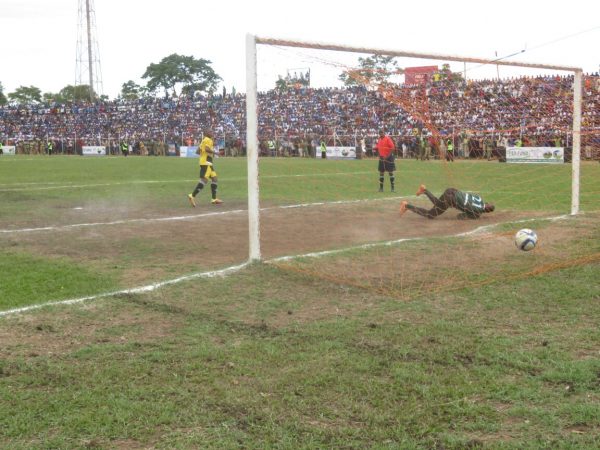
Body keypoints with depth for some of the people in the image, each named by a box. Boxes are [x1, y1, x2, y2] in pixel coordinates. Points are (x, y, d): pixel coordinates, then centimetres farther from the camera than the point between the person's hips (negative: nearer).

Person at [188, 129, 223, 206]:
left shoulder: (203, 141, 23)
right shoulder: (208, 140, -6)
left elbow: (197, 152, 23)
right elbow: (207, 149, -24)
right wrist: (213, 152, -10)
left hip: (208, 163, 10)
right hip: (206, 162, -10)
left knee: (214, 179, 10)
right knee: (204, 180, -16)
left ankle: (214, 199, 10)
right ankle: (192, 196, -19)